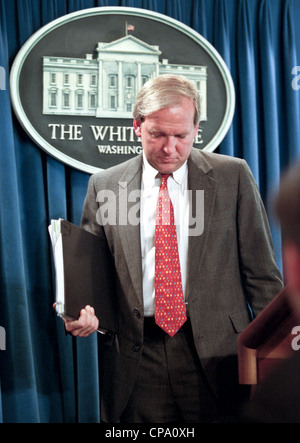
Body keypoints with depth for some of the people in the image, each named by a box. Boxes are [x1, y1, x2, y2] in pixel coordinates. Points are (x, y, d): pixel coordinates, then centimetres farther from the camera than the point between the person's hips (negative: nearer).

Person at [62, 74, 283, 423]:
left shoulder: (233, 176, 0)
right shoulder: (103, 186, 3)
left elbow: (261, 272, 1)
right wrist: (84, 310, -11)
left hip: (214, 353, -1)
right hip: (134, 358, 1)